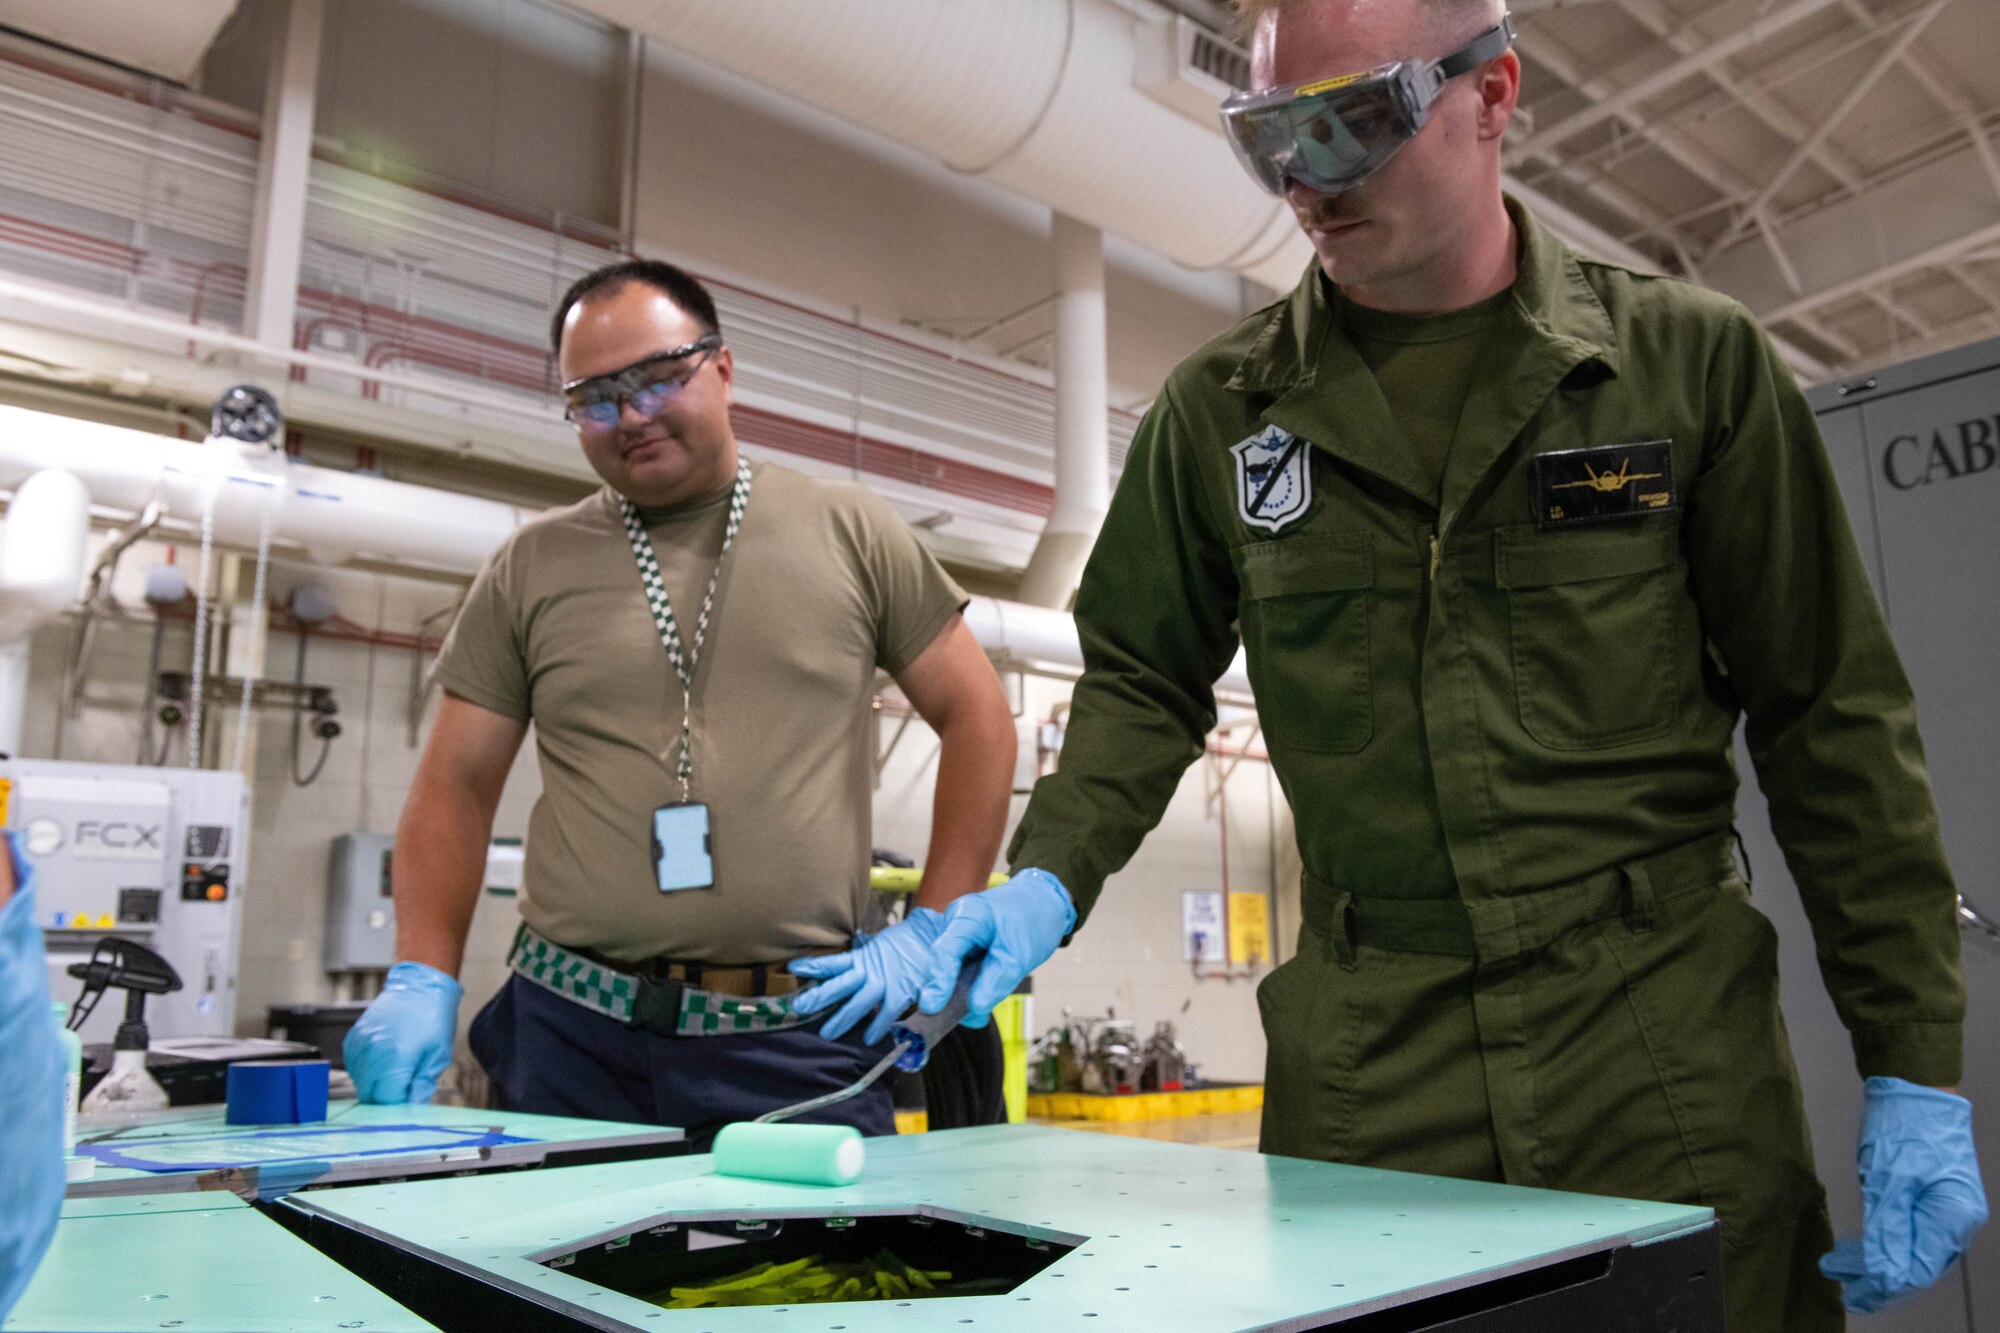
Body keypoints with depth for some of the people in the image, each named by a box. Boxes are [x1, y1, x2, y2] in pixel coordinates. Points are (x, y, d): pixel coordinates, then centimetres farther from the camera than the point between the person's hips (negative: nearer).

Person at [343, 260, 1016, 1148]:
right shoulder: (529, 572, 9)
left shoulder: (850, 533, 5)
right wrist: (424, 979, -3)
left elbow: (976, 720, 6)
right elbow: (454, 785, 10)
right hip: (572, 1037, 2)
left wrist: (930, 928, -1)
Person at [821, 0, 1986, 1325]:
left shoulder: (1693, 359, 0)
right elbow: (1144, 684, 11)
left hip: (1665, 1035, 0)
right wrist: (1048, 880, -6)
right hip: (1365, 1061, 1)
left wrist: (1915, 1070, -1)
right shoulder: (1222, 409, 4)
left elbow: (1834, 715, 1)